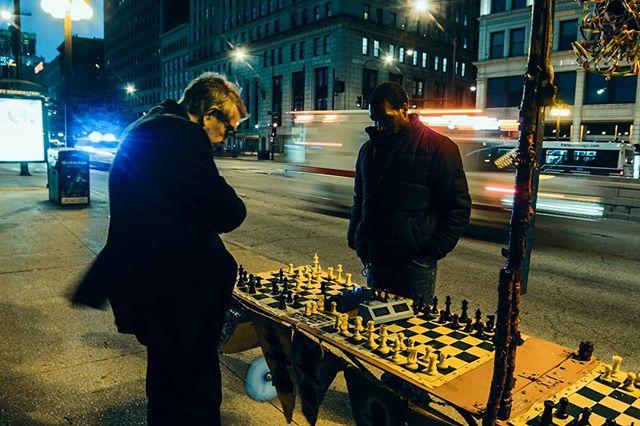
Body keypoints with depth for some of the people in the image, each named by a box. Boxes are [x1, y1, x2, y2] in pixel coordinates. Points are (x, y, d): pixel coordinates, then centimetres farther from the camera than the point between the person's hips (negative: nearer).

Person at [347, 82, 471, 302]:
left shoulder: (438, 147, -5)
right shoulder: (369, 149, 13)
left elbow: (458, 205, -6)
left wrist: (436, 248, -13)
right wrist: (355, 238, 11)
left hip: (414, 264, -6)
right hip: (375, 260, 6)